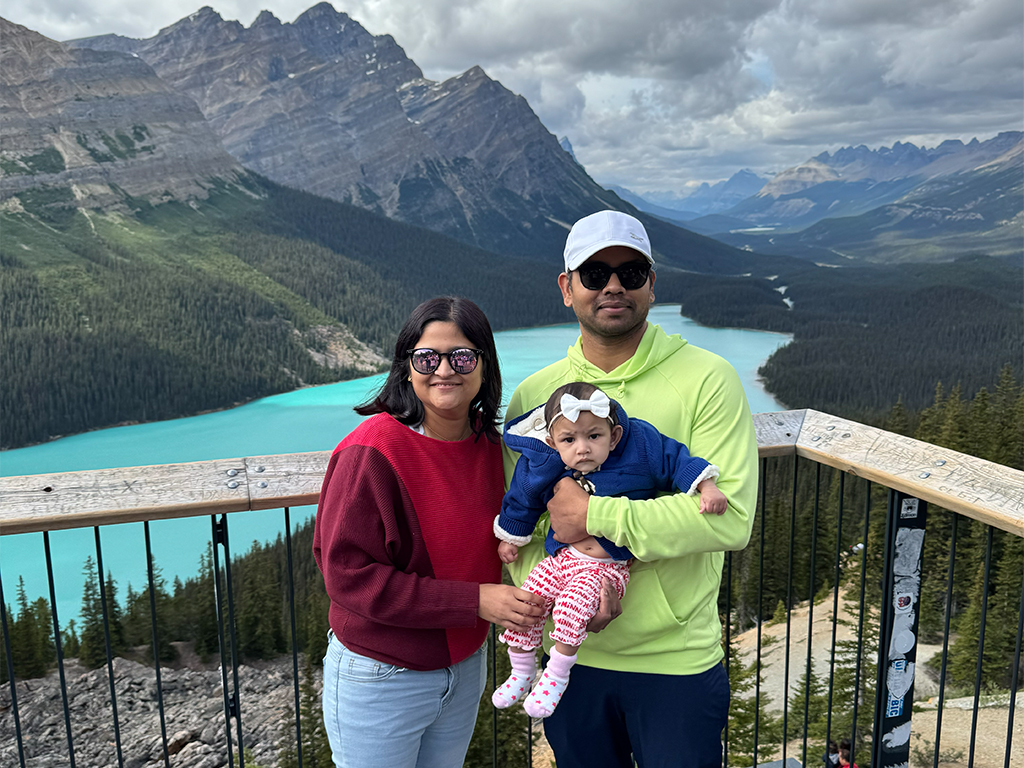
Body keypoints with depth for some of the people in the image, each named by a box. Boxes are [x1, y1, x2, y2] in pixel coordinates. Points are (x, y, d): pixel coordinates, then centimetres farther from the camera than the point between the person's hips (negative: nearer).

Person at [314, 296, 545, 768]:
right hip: (379, 678, -6)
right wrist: (474, 601, -26)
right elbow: (348, 574, -24)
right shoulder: (373, 451, -24)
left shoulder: (488, 443, -4)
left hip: (464, 666, 6)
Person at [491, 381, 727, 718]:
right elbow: (521, 503, 12)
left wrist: (707, 488, -17)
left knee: (571, 607, -27)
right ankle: (521, 674, 25)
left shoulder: (640, 447, -14)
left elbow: (677, 462, -3)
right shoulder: (539, 468, -6)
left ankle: (557, 676, -1)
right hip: (561, 557, 4)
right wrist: (509, 538, 23)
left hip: (608, 566, -4)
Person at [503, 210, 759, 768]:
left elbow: (731, 517, -21)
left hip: (677, 662, -3)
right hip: (570, 654, 3)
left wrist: (593, 516, -21)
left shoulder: (706, 379, -12)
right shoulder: (531, 396, -2)